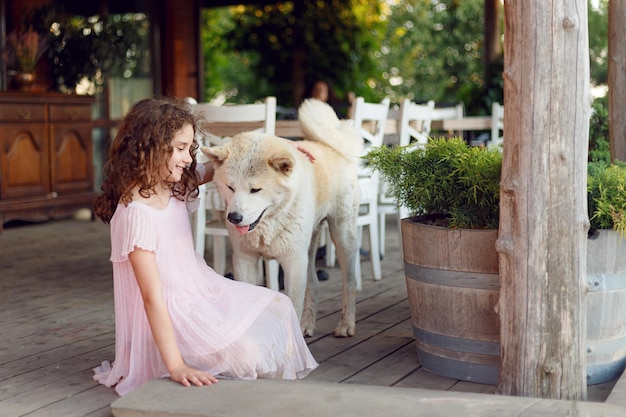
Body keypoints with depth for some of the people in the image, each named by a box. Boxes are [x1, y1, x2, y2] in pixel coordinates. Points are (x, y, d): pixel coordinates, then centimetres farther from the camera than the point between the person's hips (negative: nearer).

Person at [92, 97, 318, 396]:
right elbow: (152, 297, -28)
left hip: (199, 291, 9)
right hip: (169, 318, -9)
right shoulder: (136, 214, -26)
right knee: (246, 351, -23)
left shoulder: (176, 186, 0)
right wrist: (176, 366, -31)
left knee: (278, 307, 5)